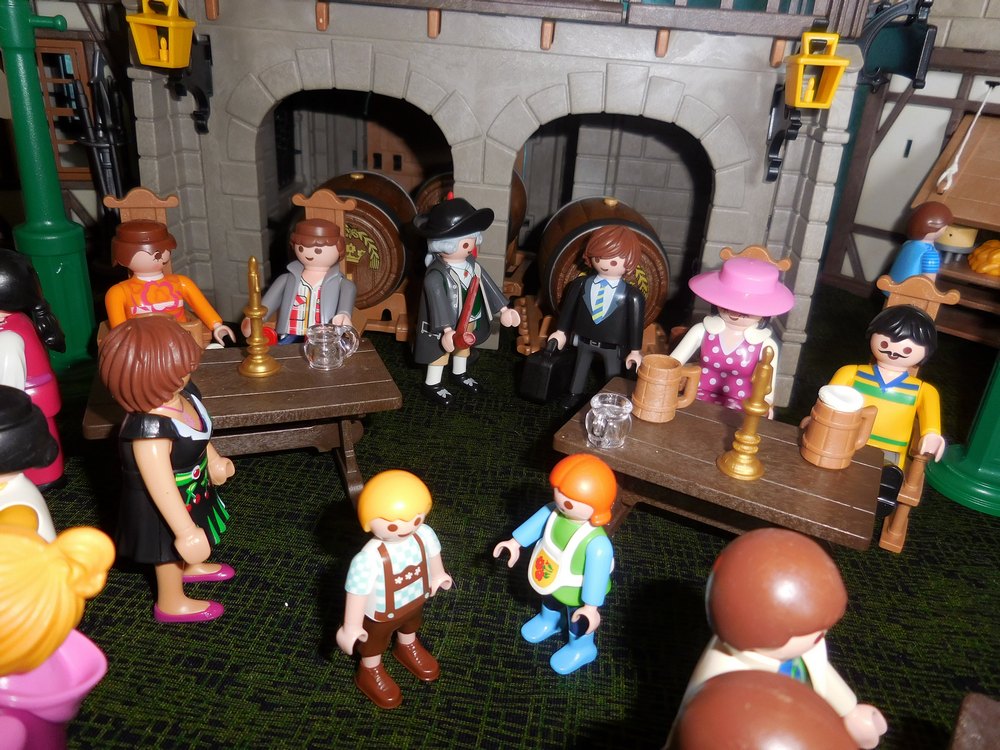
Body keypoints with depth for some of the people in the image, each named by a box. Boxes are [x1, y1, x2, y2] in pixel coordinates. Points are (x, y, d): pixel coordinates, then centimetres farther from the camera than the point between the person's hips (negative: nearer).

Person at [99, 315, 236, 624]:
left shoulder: (183, 394, -15)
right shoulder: (149, 428, -43)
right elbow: (162, 488, -38)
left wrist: (214, 460, 18)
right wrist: (186, 532, -33)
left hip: (190, 492, 8)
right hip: (165, 507, -8)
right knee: (173, 549, 20)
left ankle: (190, 567, 65)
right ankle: (172, 603, 47)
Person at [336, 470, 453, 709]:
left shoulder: (424, 534, -28)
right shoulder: (369, 558, -45)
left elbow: (433, 553, -5)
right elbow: (357, 592, -32)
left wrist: (437, 574, 15)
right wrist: (351, 627, -21)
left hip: (415, 600, 5)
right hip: (380, 614, -5)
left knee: (410, 627, 36)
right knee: (375, 642, 26)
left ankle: (407, 649, 70)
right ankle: (370, 673, 57)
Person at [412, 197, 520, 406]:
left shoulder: (472, 264, -7)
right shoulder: (436, 274, -31)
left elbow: (488, 286, 1)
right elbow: (438, 301, -34)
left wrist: (503, 309, 4)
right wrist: (447, 330, -41)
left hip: (470, 320, 8)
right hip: (447, 325, -8)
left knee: (464, 345, 27)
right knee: (441, 350, 11)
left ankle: (460, 374, 53)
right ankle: (432, 384, 32)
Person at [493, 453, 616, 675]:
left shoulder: (596, 542, -45)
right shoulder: (556, 510, -26)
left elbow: (597, 573, -35)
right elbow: (539, 520, -8)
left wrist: (591, 606, -27)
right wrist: (515, 542, 3)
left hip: (577, 593, -6)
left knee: (578, 621, 26)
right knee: (550, 601, 38)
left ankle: (581, 649, 57)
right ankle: (550, 621, 71)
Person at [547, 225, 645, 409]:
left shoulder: (632, 295, -20)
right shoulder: (581, 284, -11)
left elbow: (636, 322, -14)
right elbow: (568, 308, 0)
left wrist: (635, 350, -11)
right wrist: (561, 332, 6)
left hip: (612, 346, -3)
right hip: (584, 340, 3)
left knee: (612, 374, 15)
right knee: (580, 366, 25)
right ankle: (574, 394, 46)